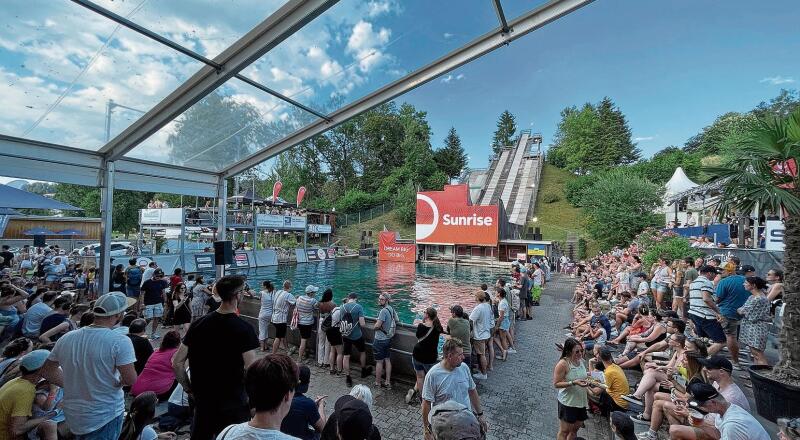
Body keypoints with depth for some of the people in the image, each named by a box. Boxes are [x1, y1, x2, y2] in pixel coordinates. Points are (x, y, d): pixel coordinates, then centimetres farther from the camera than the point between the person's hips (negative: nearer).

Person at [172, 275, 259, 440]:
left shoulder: (198, 324, -4)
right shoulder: (243, 329, -20)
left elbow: (176, 363, -1)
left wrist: (189, 389, 11)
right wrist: (253, 401, -7)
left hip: (202, 400, 5)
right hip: (233, 403, -5)